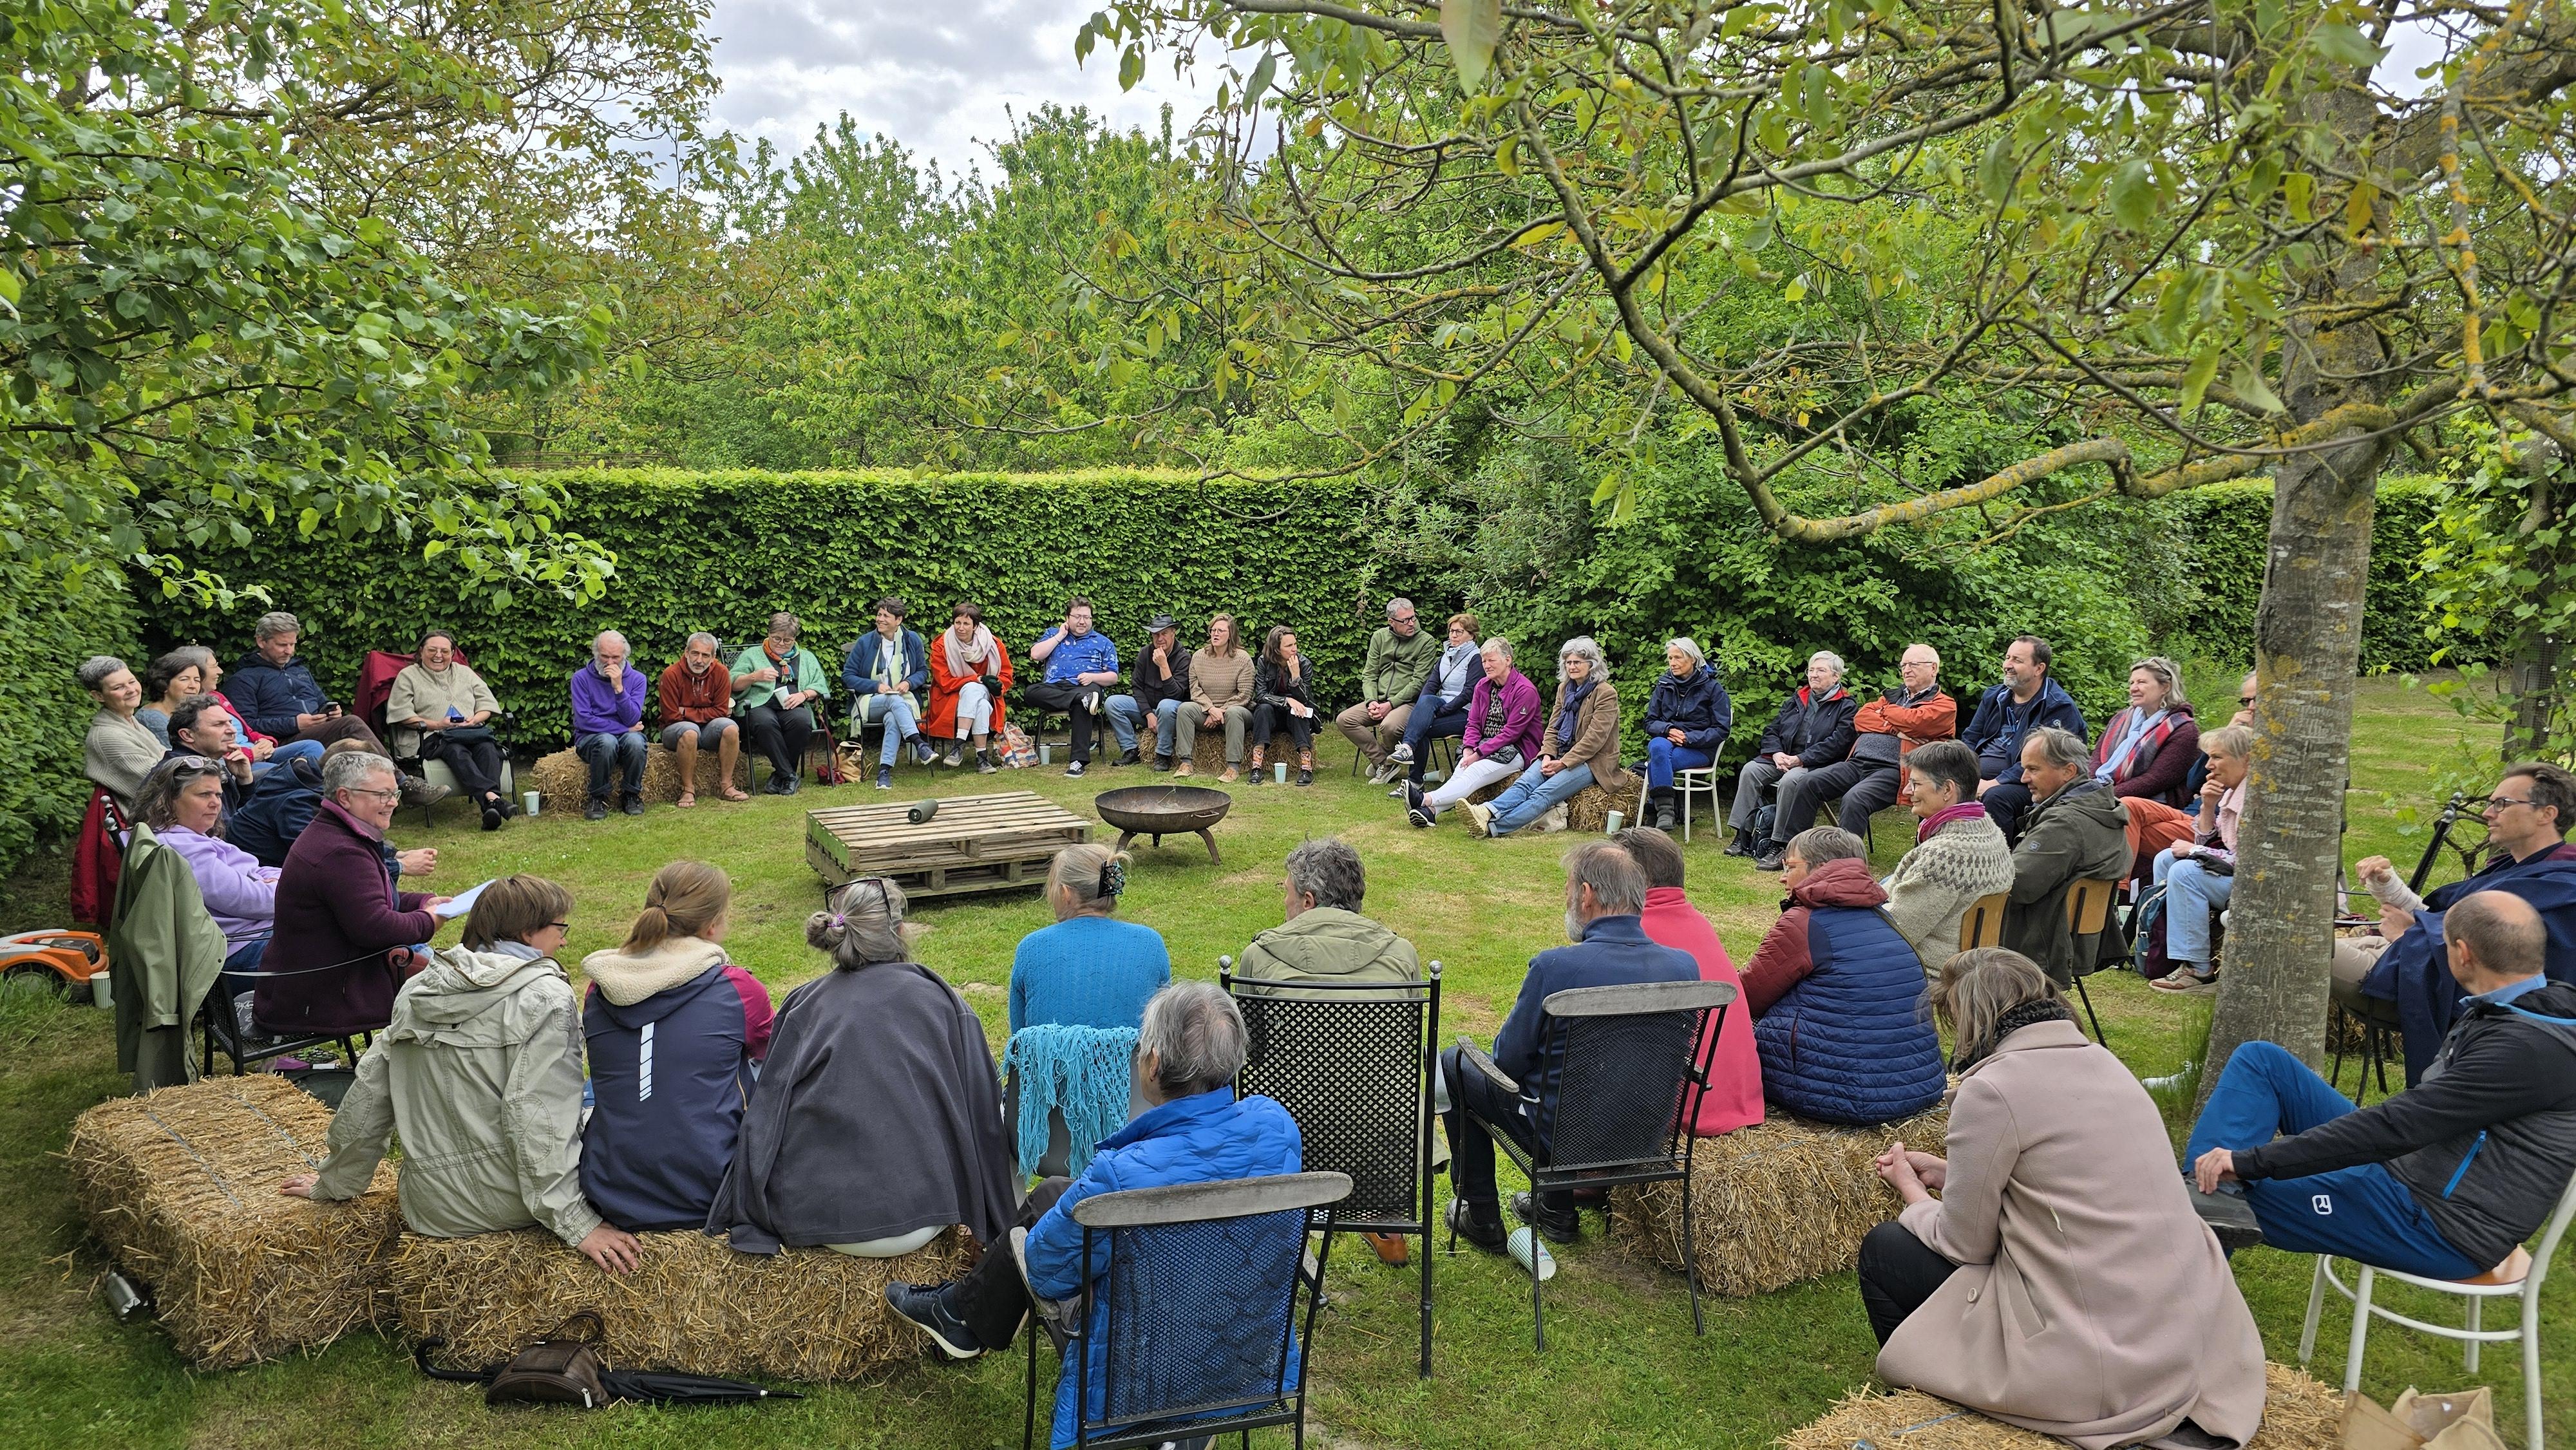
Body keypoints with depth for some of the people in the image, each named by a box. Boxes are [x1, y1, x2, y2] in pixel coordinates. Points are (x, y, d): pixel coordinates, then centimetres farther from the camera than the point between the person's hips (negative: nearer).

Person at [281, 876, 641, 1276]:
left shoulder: (416, 991, 7)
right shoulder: (545, 996, -12)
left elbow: (366, 1100, 12)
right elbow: (535, 1116, -21)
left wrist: (335, 1183, 26)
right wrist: (576, 1223, -20)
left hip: (431, 1210, 6)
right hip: (505, 1204, -6)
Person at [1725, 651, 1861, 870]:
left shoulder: (1847, 707, 2)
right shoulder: (1796, 700, 21)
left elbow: (1838, 743, -12)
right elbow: (1772, 730, 17)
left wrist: (1800, 759, -17)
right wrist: (1776, 754, -5)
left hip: (1816, 765, -6)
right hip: (1782, 758, 6)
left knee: (1789, 782, -36)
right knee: (1751, 770, -20)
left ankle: (1780, 846, -33)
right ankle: (1743, 834, -20)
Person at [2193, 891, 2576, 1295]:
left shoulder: (2534, 1047, -25)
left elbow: (2400, 1124, -29)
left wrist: (2250, 1161, -28)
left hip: (2438, 1227, -10)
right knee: (2261, 1060, -1)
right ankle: (2206, 1188, -16)